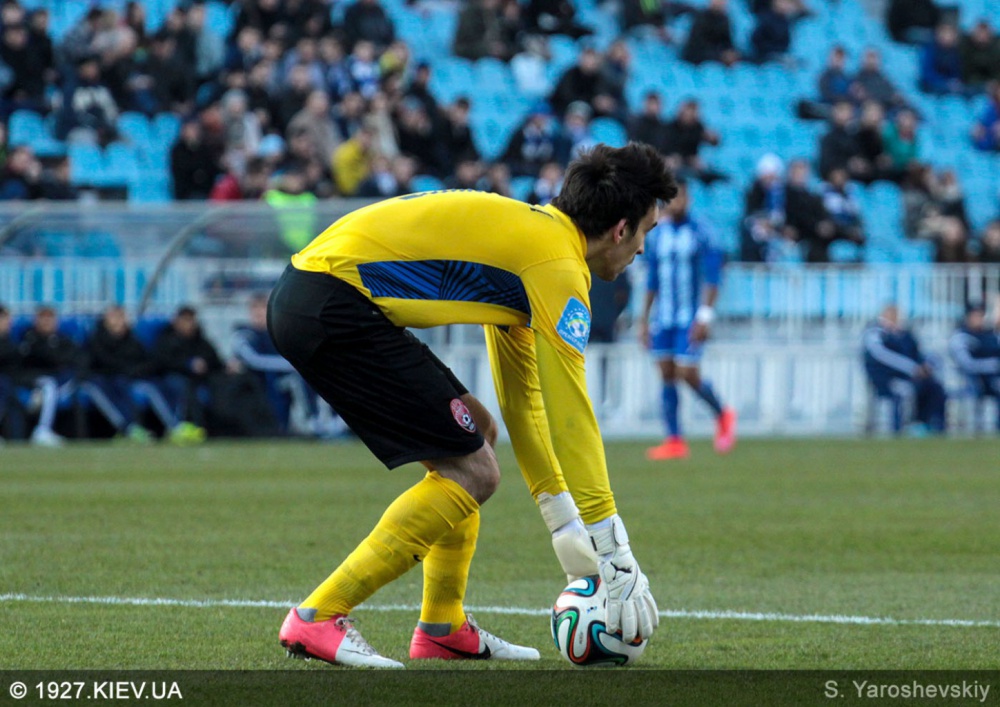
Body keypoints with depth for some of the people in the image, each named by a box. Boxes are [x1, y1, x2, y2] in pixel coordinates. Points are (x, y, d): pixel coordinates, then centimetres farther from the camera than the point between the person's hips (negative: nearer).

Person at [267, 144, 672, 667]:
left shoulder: (526, 234, 23)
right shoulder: (559, 266, -7)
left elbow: (523, 401, 30)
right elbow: (570, 418, -9)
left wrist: (563, 520, 31)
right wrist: (615, 556, -5)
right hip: (333, 305, -11)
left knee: (474, 433, 19)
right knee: (471, 472, -7)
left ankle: (444, 628, 21)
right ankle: (318, 619, -10)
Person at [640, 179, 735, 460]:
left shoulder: (699, 233, -7)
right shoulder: (657, 234, 9)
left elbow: (712, 276, -10)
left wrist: (705, 315, -18)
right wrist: (644, 318, 15)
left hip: (689, 318, -5)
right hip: (663, 317, 5)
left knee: (688, 373, -10)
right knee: (666, 375, 0)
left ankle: (722, 416, 16)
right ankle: (674, 441, 2)